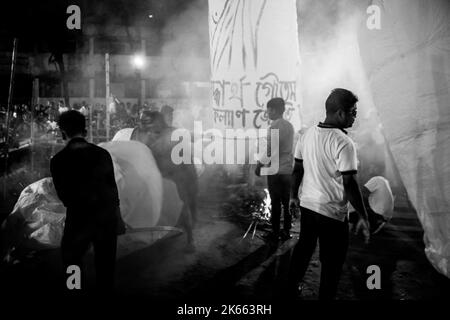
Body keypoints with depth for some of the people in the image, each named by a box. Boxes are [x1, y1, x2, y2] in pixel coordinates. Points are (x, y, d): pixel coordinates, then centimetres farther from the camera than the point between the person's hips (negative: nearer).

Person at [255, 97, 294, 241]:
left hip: (275, 171, -7)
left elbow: (268, 150, -15)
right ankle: (286, 231, 17)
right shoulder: (289, 126, 8)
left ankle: (275, 232, 8)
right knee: (287, 202, 11)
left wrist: (259, 166, -5)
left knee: (275, 203, 1)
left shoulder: (274, 127, -14)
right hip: (288, 169, 7)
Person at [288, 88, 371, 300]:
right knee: (332, 263, 8)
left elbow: (297, 169, 9)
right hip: (332, 212, -7)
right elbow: (349, 184, -21)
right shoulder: (344, 143, -20)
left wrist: (293, 195, 22)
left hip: (307, 205, 7)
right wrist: (363, 217, -15)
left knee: (303, 248, 24)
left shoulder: (307, 134, 1)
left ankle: (290, 288, 39)